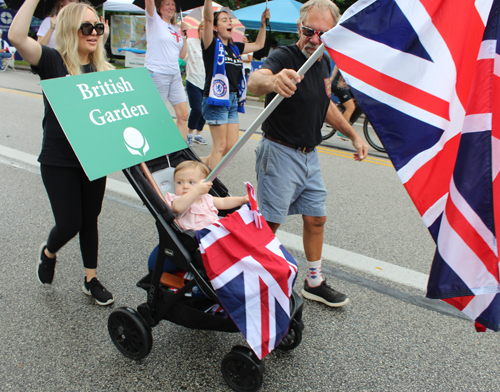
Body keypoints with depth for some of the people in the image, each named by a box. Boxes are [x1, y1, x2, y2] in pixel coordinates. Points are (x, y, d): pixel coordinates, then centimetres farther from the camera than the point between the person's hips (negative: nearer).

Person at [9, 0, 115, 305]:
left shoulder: (103, 69, 5)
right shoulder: (52, 61, -8)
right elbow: (17, 36, -26)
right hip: (59, 160, -4)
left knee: (90, 220, 13)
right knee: (69, 223, -2)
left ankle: (91, 280, 29)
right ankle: (48, 253, 35)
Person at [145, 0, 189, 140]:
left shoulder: (175, 29, 18)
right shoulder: (154, 21, 1)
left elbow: (182, 55, 15)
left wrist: (184, 34, 9)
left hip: (175, 75, 7)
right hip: (157, 74, -7)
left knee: (183, 115, 2)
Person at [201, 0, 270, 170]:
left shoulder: (235, 47, 15)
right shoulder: (212, 45, -4)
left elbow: (258, 44, 26)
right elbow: (208, 19, -19)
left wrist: (263, 23, 17)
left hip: (233, 100, 7)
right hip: (216, 99, -7)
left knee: (231, 145, 9)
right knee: (220, 146, -6)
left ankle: (201, 163, 28)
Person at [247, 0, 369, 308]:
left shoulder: (323, 63, 7)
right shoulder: (284, 57, -17)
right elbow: (254, 81, -40)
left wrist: (353, 135, 18)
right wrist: (272, 80, -63)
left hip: (310, 155, 8)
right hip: (280, 153, -8)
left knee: (317, 218, 14)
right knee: (269, 224, -4)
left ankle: (315, 282, 30)